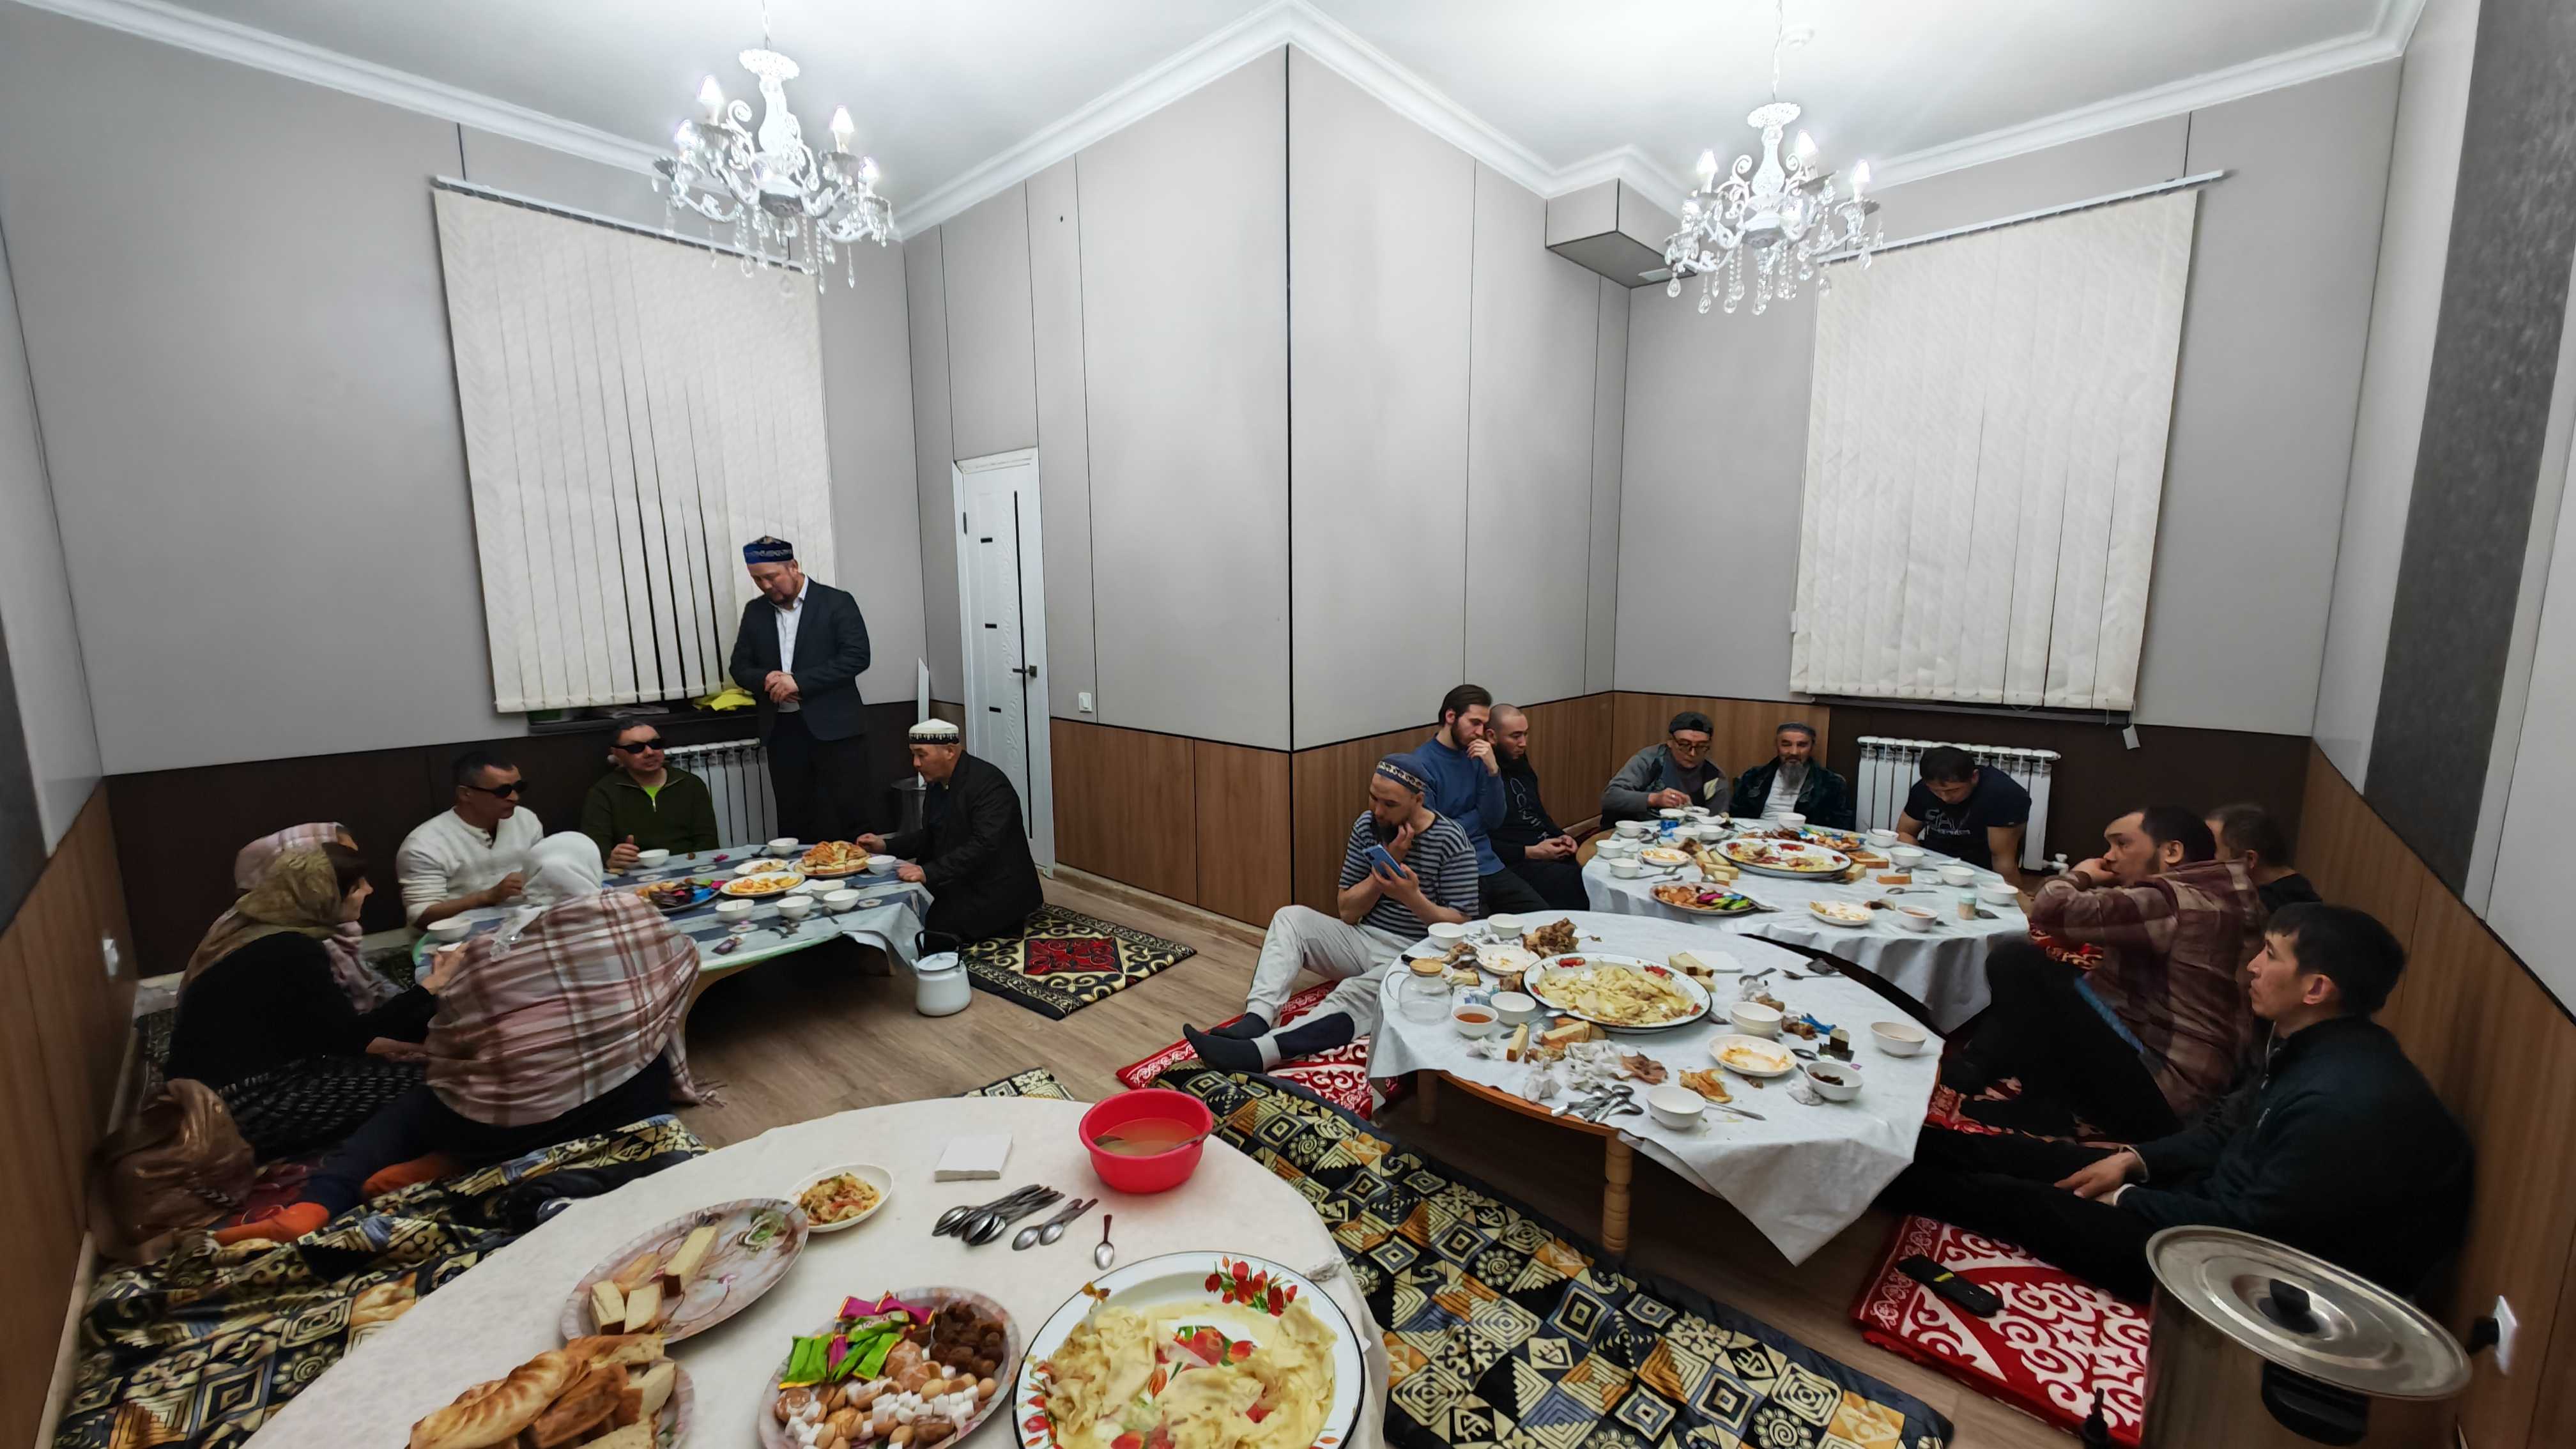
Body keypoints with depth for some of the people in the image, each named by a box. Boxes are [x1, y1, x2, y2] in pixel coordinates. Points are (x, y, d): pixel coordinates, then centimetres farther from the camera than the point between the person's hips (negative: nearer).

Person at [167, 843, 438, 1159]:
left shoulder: (251, 927, 6)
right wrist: (431, 988, -11)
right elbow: (350, 1036, -17)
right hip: (238, 1108, -9)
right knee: (409, 1083, -17)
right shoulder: (292, 952, -23)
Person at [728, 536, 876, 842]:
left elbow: (857, 657, -13)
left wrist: (799, 681, -19)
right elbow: (740, 667, 14)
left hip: (834, 728, -5)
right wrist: (766, 679, -10)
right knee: (793, 820, 9)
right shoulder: (755, 611, 13)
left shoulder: (836, 602, -3)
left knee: (848, 815, -1)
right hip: (782, 731, 5)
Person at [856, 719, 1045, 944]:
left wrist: (928, 873, -35)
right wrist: (886, 845, 3)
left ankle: (1004, 922, 3)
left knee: (930, 929, -17)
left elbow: (984, 847, -30)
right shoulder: (938, 784, 7)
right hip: (959, 884, 9)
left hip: (995, 890, -9)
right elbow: (931, 837, 17)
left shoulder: (989, 783, -22)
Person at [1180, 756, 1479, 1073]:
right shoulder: (1367, 825, 0)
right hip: (1363, 940, 6)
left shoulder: (1450, 840, -12)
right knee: (1290, 918, -15)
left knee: (1354, 996, -35)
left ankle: (1258, 1052, -51)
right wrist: (1386, 867, -14)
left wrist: (1412, 898, -28)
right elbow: (1346, 912, 1)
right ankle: (1256, 1022, -33)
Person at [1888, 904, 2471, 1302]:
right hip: (2219, 1199, 8)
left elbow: (2250, 1231, -24)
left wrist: (2126, 1200, -13)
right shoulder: (2310, 1045, 0)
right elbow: (2228, 1128, 13)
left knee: (2021, 1199, -9)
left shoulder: (2347, 1101, -29)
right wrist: (2134, 1159, 2)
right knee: (2029, 1158, 3)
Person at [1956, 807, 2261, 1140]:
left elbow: (2051, 910, -26)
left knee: (2016, 962, -17)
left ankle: (2040, 1107, -4)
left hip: (2152, 1097, -10)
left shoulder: (2177, 900, -15)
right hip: (2151, 1082, 10)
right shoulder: (2186, 904, 15)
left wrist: (2081, 875, -5)